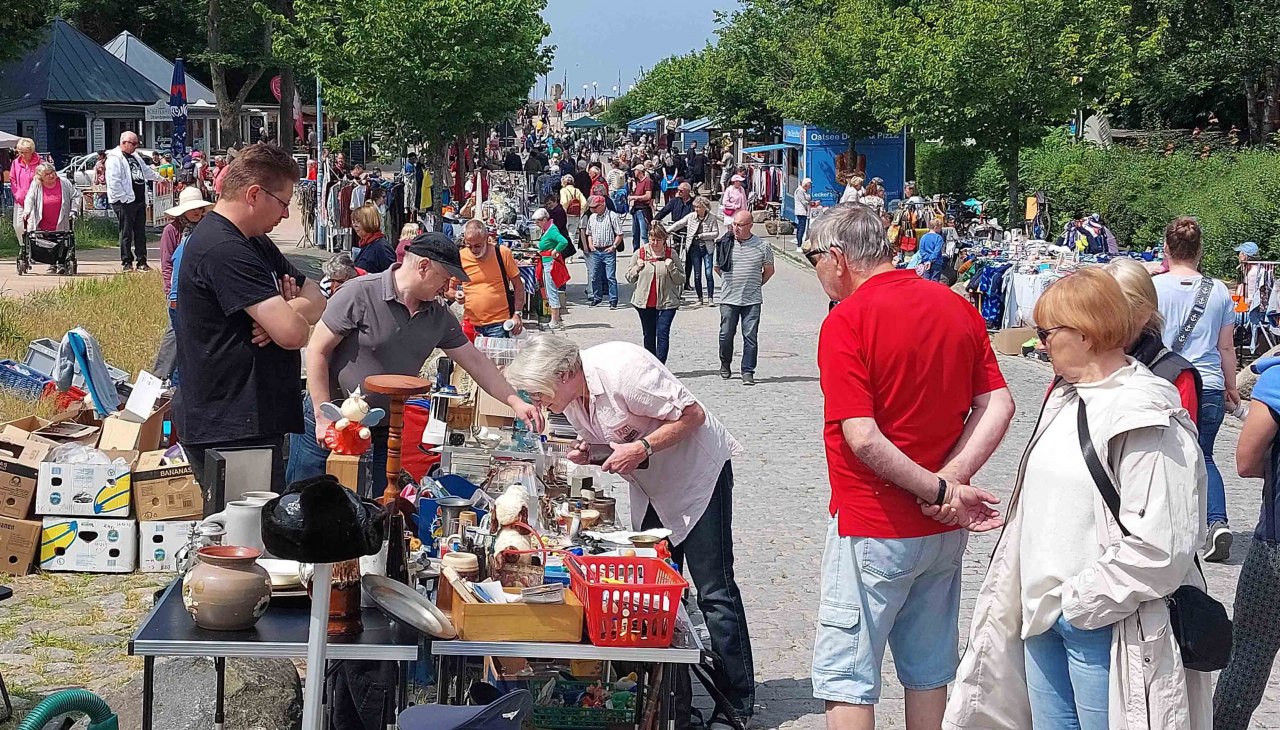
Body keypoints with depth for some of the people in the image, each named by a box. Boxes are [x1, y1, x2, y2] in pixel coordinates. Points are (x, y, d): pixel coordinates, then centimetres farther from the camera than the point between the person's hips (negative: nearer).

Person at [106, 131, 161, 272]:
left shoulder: (136, 157, 19)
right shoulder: (115, 158, -10)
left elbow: (147, 171, 38)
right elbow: (113, 182, -17)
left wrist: (160, 178, 49)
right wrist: (124, 198, -19)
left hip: (140, 201, 8)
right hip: (125, 202, -8)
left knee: (140, 233, 9)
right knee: (126, 234, -4)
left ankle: (142, 261, 14)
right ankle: (127, 262, 1)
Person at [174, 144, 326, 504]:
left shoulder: (254, 243, 16)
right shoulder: (223, 249, -18)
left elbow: (317, 299, 16)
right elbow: (293, 333, -24)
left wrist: (285, 311, -8)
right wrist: (291, 310, 1)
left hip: (253, 422, 10)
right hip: (227, 431, -10)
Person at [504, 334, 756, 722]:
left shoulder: (623, 369, -28)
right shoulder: (570, 394, -3)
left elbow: (693, 414, -25)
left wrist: (641, 448, -29)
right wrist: (586, 451, -8)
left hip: (699, 472, -9)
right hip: (652, 487, 9)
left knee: (714, 591, -7)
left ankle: (738, 706, -1)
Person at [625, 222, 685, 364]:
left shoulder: (672, 254, -1)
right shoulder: (640, 253, 4)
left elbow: (681, 280, 1)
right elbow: (629, 277, 11)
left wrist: (671, 267, -15)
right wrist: (637, 268, -7)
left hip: (666, 303, -3)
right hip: (645, 303, 3)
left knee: (662, 334, -12)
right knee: (649, 336, 13)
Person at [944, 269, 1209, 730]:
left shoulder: (1147, 419, -16)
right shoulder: (1065, 397, 12)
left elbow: (1157, 546, -23)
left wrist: (1080, 603, -16)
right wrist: (1042, 602, 11)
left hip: (1102, 626, -8)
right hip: (1043, 619, 8)